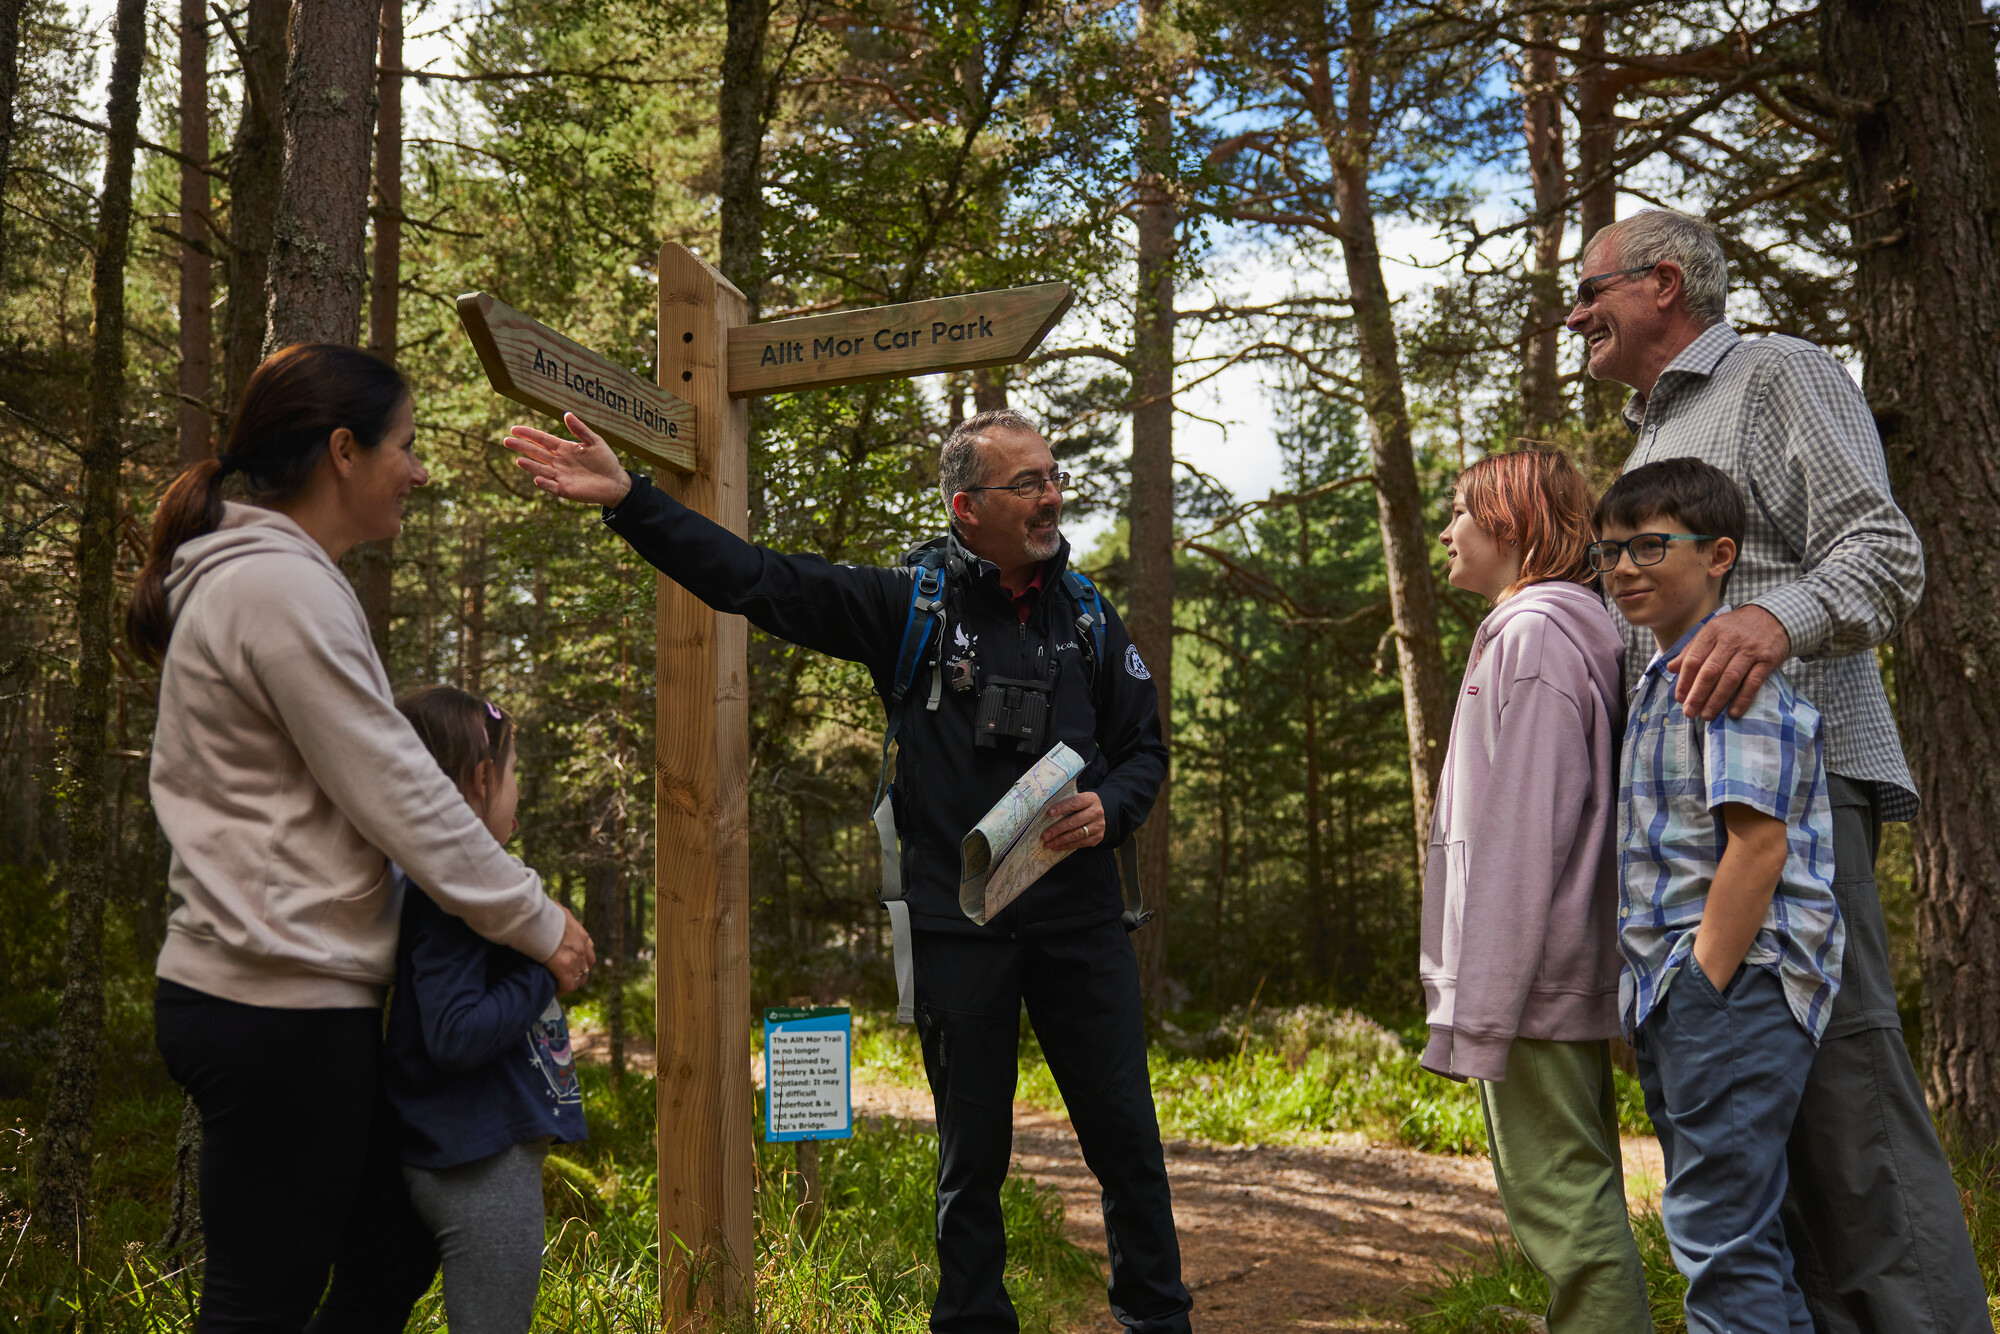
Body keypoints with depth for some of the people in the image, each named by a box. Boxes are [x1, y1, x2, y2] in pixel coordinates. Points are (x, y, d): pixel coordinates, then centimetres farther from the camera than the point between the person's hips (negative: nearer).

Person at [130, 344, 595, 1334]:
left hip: (267, 988, 10)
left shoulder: (250, 577, 16)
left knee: (396, 1250, 19)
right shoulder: (283, 586, -17)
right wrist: (538, 922, -9)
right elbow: (397, 795, -17)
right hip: (280, 1001, -10)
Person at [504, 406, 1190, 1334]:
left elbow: (1145, 748, 14)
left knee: (1126, 1139, 9)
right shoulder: (909, 604, -4)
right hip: (956, 929, -2)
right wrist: (628, 500, -14)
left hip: (1080, 918, 2)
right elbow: (754, 580, -7)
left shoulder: (1087, 618, 5)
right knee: (972, 1153, 11)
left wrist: (1108, 810, -8)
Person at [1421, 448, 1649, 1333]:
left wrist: (1478, 1010, -19)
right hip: (1570, 983, 10)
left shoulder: (1531, 634, -13)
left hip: (1533, 980, -10)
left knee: (1557, 1198, -6)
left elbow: (1517, 840, -20)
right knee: (1579, 1195, 16)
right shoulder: (1583, 629, 17)